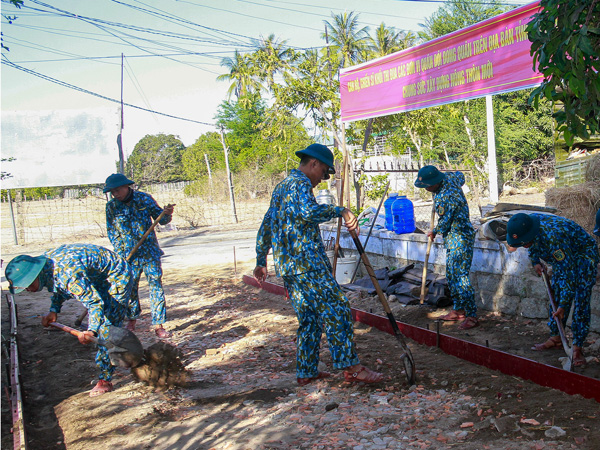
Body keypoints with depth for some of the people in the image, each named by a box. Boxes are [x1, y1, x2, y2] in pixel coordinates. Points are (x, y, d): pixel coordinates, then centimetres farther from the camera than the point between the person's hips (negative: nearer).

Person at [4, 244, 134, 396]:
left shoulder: (68, 273, -38)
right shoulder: (46, 261, -8)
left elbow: (95, 301, -36)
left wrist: (91, 331, -47)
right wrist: (54, 310, 0)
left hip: (118, 278, -10)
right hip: (99, 280, 10)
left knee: (107, 328, -14)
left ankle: (105, 380, -8)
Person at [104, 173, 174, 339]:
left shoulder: (144, 199, -4)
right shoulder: (112, 206, 0)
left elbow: (160, 219, 3)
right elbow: (112, 233, 4)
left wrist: (167, 214, -20)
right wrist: (121, 254, -5)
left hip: (150, 252, -1)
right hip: (129, 255, 2)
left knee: (156, 286, -5)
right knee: (130, 287, 10)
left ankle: (159, 325, -1)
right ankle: (132, 320, 31)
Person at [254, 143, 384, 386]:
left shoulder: (281, 187, 22)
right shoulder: (300, 184, -9)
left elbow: (266, 226, 26)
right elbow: (309, 212, -32)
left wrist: (261, 261, 30)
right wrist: (340, 210, -25)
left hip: (286, 264, 10)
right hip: (307, 261, -10)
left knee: (309, 318, 14)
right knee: (336, 310, -6)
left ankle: (306, 371, 17)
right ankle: (351, 366, -4)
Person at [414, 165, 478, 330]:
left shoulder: (445, 197, -27)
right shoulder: (449, 178, 2)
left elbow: (444, 224, -17)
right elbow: (460, 175, 27)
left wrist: (434, 232, 4)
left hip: (459, 239, -10)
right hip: (453, 238, 10)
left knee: (460, 276, -10)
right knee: (452, 275, 15)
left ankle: (471, 315, -5)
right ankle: (458, 310, 24)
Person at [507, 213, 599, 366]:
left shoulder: (553, 237, -41)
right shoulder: (527, 225, -17)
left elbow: (568, 272, -37)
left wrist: (563, 305, -35)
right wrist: (535, 261, 4)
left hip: (584, 255, -8)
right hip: (563, 258, 8)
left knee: (580, 303, -14)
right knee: (556, 297, 9)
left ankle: (577, 348, -12)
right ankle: (555, 338, 18)